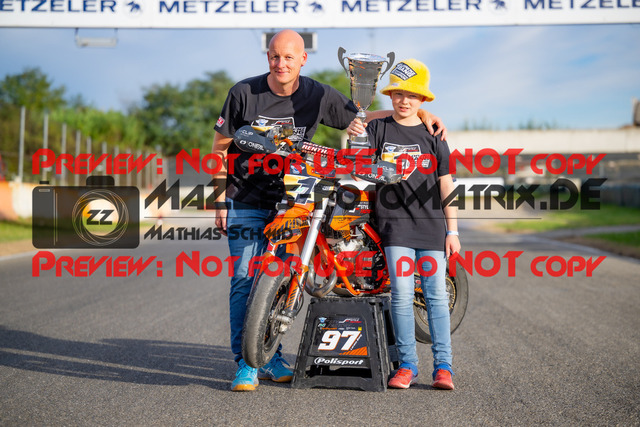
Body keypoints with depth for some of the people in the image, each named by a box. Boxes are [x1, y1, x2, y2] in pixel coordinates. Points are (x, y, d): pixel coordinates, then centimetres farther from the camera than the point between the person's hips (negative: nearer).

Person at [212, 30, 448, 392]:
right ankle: (246, 363, -1)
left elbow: (360, 118, 9)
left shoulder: (318, 96, -1)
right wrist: (220, 199, -2)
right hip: (245, 202, -2)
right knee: (246, 280, -7)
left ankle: (272, 358, 15)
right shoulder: (244, 93, -5)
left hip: (289, 201, 2)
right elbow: (221, 147, 2)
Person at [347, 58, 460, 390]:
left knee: (436, 294, 0)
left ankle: (443, 366, 5)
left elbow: (446, 185, 9)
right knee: (401, 294, -4)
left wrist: (452, 231, 5)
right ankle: (407, 365, 5)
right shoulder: (378, 129, 7)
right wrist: (353, 137, -24)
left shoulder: (432, 135, 9)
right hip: (395, 221, -1)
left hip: (431, 223, 1)